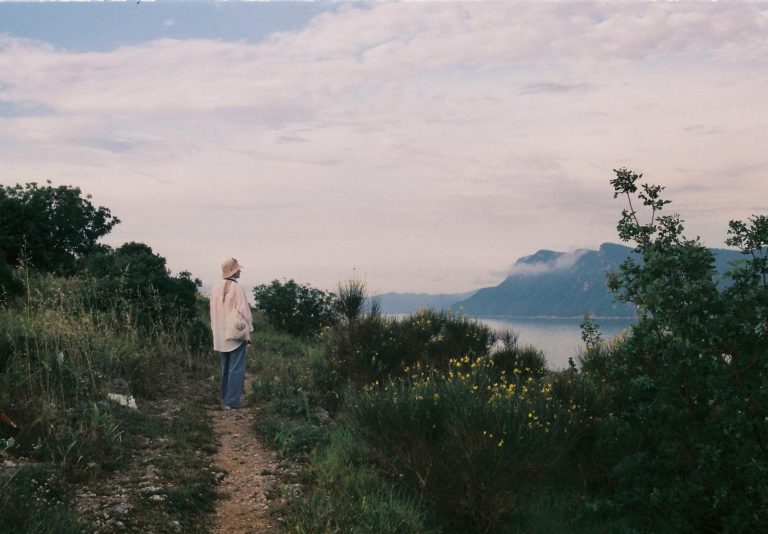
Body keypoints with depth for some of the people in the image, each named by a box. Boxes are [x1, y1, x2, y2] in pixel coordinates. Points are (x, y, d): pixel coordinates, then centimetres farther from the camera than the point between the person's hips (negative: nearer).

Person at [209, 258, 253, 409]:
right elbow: (244, 312, -15)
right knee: (236, 368, -2)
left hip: (220, 336, 7)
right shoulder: (237, 288, -15)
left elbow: (213, 312, 12)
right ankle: (232, 401, -5)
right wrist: (248, 332, -7)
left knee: (225, 368, 18)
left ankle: (225, 398, 25)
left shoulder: (215, 289, 5)